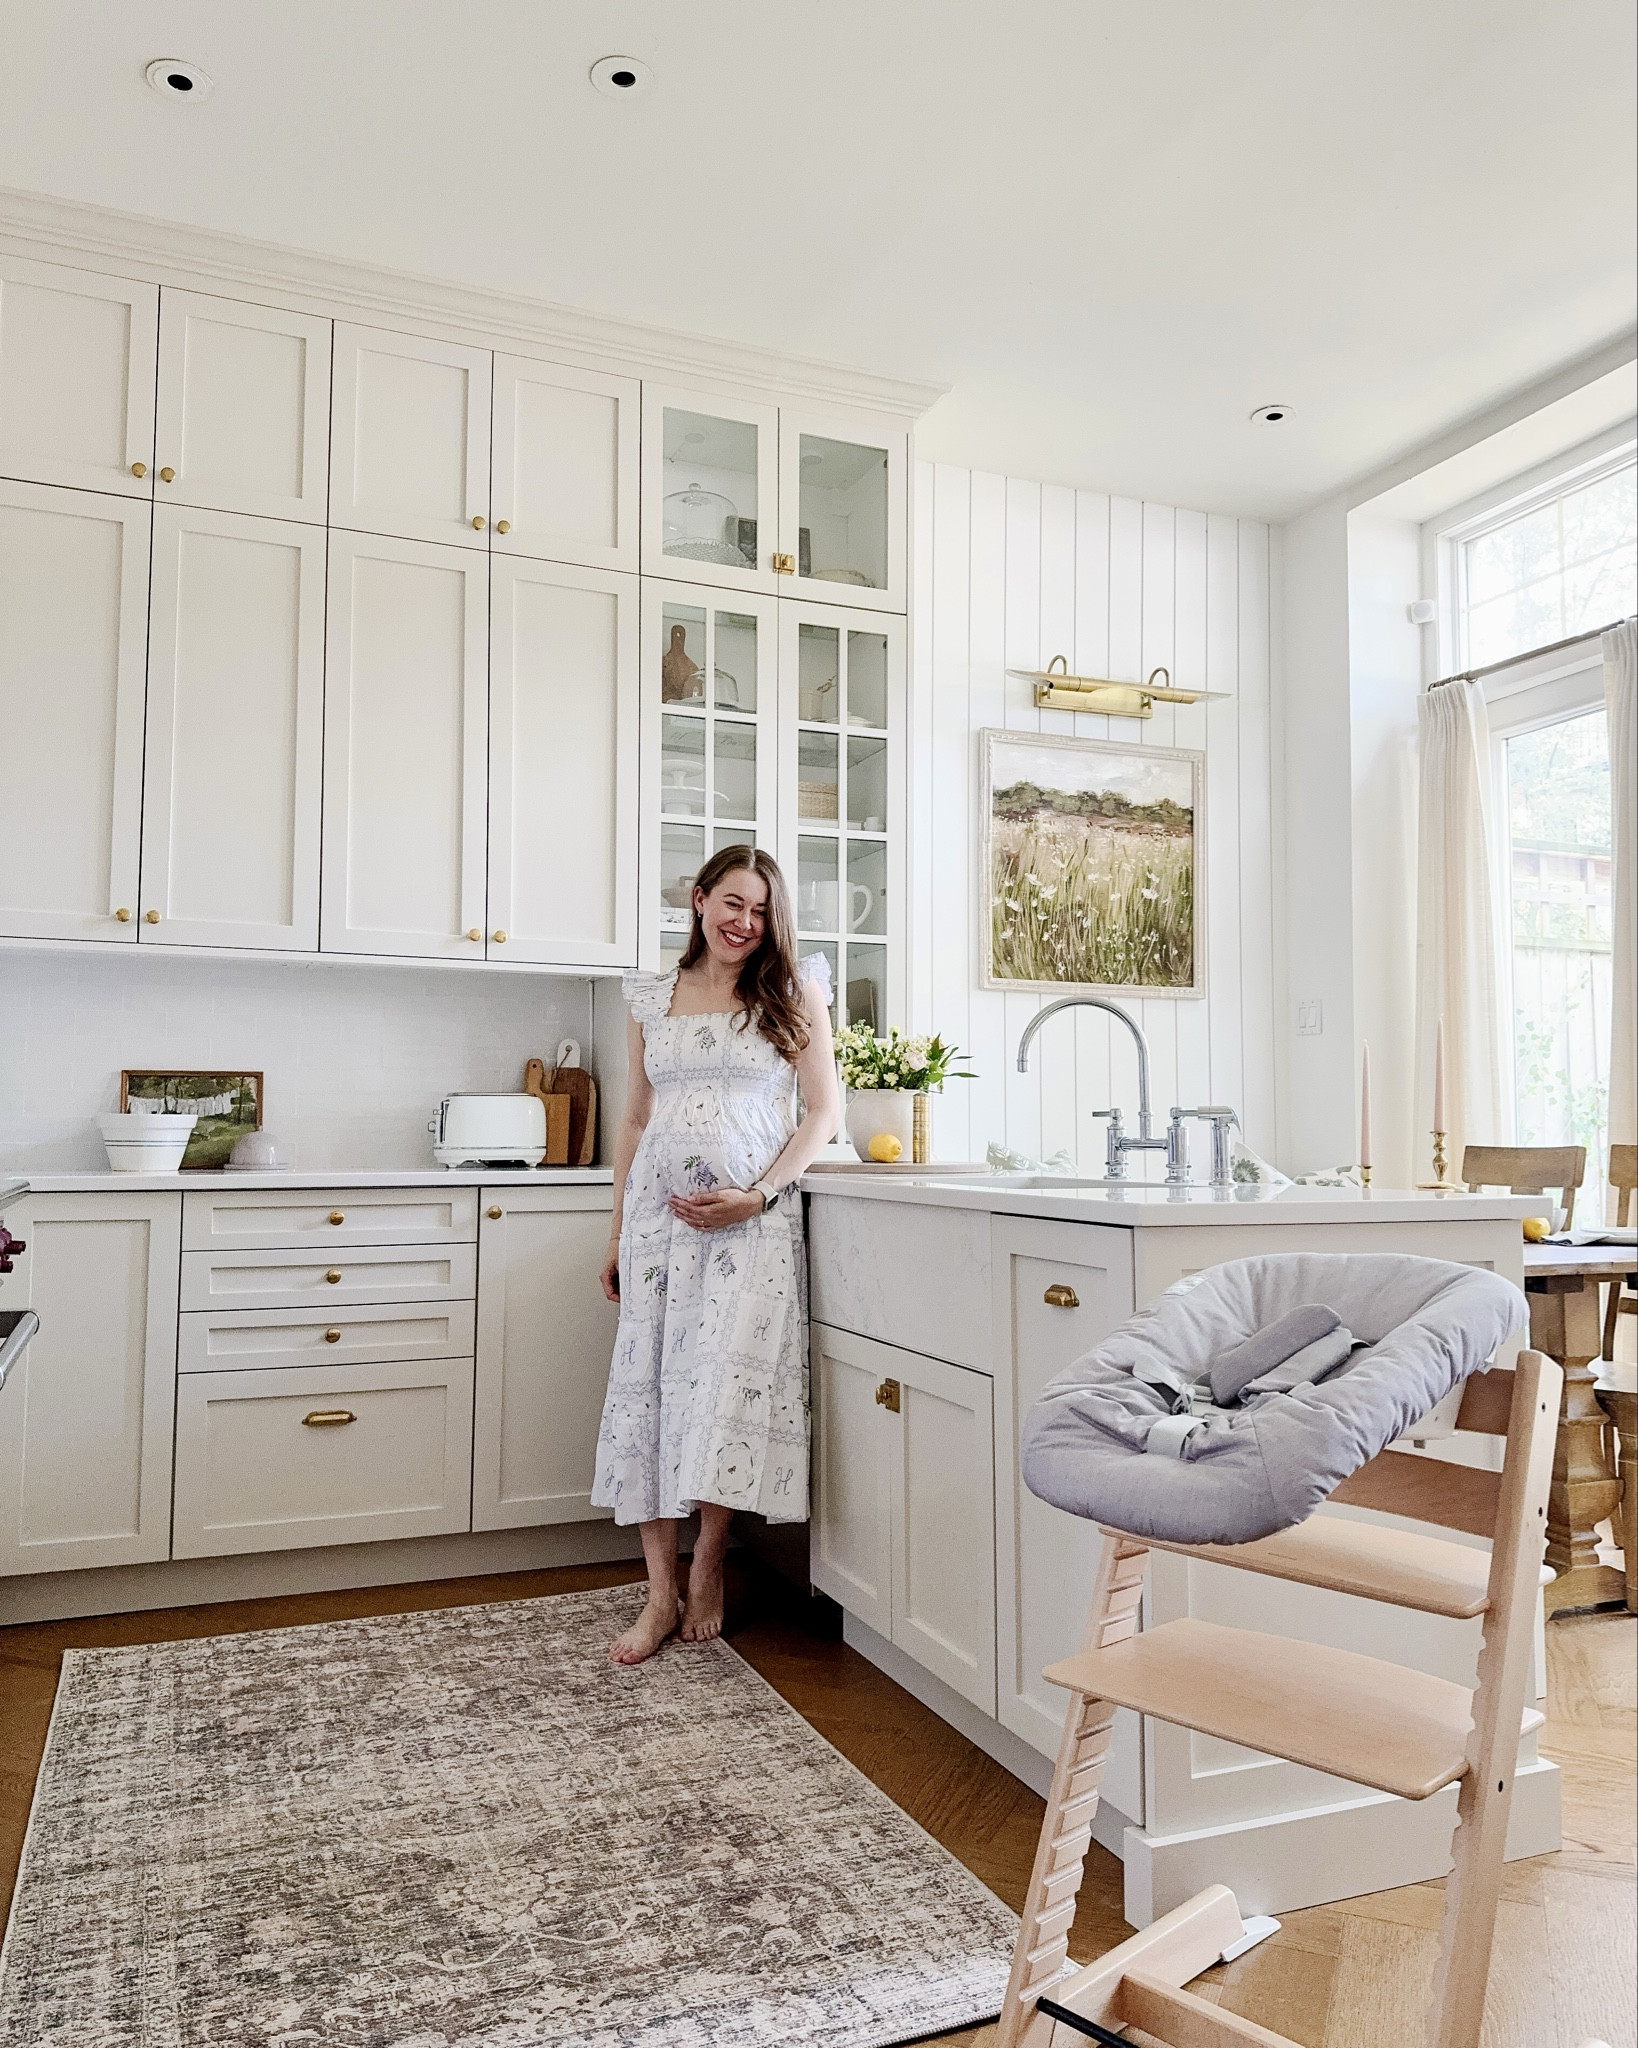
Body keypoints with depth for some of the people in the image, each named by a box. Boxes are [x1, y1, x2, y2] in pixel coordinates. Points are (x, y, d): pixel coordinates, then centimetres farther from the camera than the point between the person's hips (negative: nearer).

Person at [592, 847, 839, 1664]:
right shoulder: (651, 998, 13)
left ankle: (707, 1570, 14)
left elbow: (822, 1112, 1)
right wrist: (617, 1232, 13)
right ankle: (660, 1595, 10)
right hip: (658, 1213, 3)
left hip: (750, 1220, -3)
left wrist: (758, 1196, -11)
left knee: (727, 1387, -7)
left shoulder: (794, 992, 5)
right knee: (648, 1384, 1)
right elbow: (635, 1120, 16)